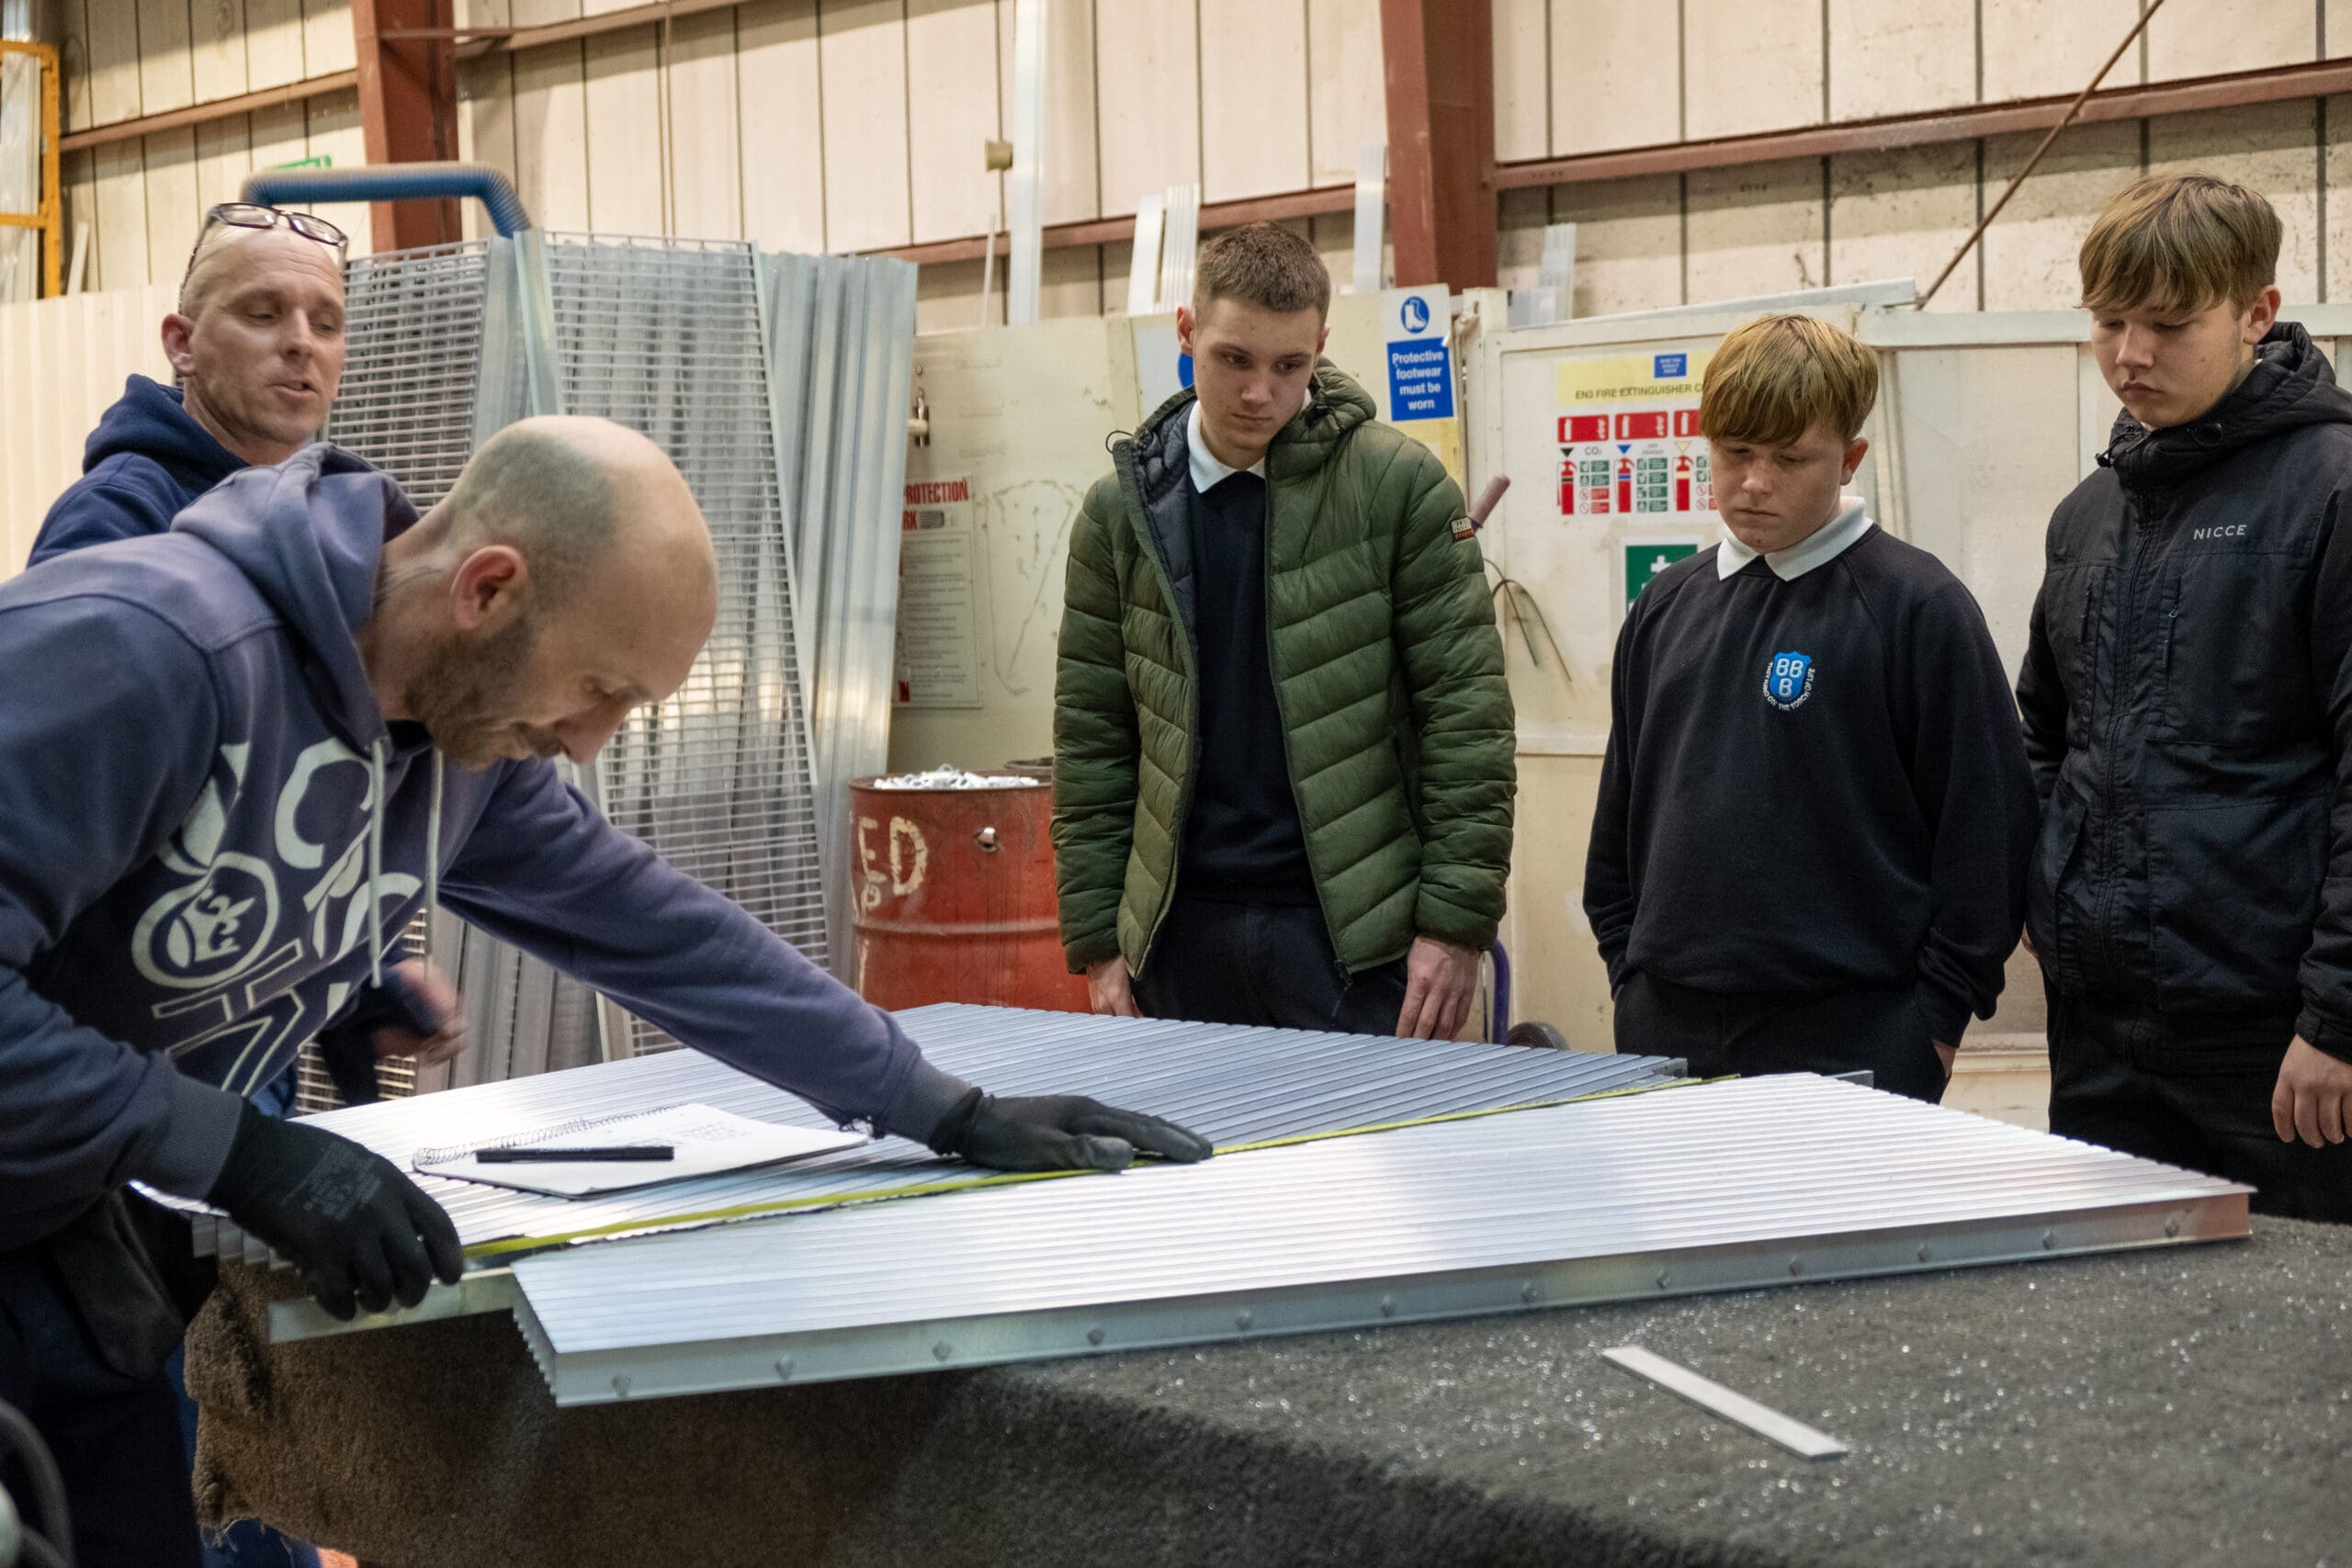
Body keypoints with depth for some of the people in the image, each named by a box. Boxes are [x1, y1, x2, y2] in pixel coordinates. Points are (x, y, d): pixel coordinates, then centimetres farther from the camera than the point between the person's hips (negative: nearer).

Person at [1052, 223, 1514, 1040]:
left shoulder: (1398, 484, -3)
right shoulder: (1121, 510, 6)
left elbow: (1466, 712, -4)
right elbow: (1091, 737, 8)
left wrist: (1457, 922, -10)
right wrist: (1097, 943, 3)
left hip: (1351, 933, -3)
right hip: (1182, 936, 3)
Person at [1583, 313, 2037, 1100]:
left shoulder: (1917, 605, -6)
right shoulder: (1667, 604, 11)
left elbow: (1985, 821, -6)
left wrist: (1937, 1016, -7)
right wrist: (1628, 968, 14)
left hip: (1851, 1040, -5)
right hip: (1667, 1033, 5)